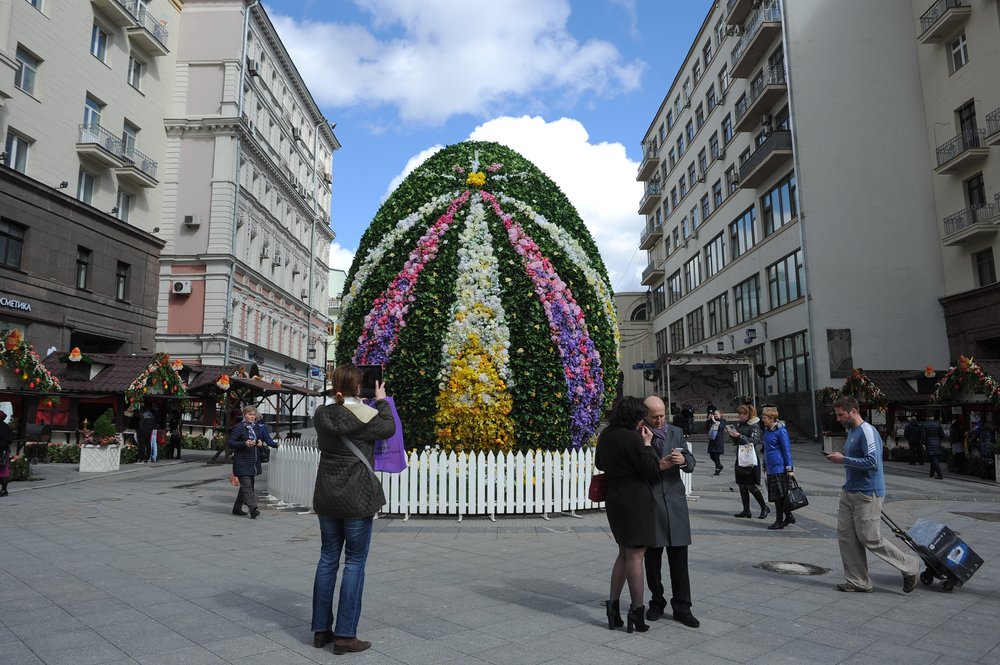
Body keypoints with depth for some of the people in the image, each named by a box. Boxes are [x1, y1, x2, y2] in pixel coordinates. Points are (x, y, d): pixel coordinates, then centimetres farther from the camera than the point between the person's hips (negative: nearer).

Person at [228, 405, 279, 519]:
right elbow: (230, 443, -10)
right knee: (247, 485, -12)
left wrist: (260, 443, 1)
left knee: (247, 486, 13)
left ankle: (237, 508, 25)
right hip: (242, 462, -7)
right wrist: (245, 444, -23)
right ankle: (252, 509, -16)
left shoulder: (257, 427, 12)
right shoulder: (238, 427, -7)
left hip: (254, 462, 7)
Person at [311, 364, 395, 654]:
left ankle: (321, 629, 21)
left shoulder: (322, 415, 0)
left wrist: (341, 399, 20)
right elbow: (389, 428, 4)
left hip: (327, 497, 6)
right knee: (354, 562, 2)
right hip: (357, 498, -5)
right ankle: (345, 635, 6)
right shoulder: (365, 415, -14)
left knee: (328, 559, 14)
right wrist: (382, 401, 16)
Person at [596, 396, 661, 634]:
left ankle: (612, 605, 19)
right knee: (635, 554, 1)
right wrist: (648, 444, -6)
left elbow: (599, 463, 21)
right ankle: (637, 610, 10)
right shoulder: (632, 438, -20)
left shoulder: (606, 434, 6)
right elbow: (652, 471, -13)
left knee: (624, 552, 17)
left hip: (614, 498, 8)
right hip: (635, 500, -8)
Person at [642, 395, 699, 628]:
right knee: (652, 558, 10)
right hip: (649, 504, -2)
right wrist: (659, 465, -22)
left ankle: (681, 606, 13)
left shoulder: (676, 433, 10)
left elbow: (691, 464, 7)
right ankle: (656, 602, 24)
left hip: (675, 502, 3)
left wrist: (683, 460, -16)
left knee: (679, 559, 3)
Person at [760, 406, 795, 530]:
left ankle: (779, 521, 8)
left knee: (779, 496, -1)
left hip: (779, 468, -8)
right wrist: (765, 465, 21)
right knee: (776, 495, 13)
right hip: (771, 468, 8)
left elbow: (787, 450, -14)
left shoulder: (781, 430, -14)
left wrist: (790, 469, -15)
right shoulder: (767, 429, 10)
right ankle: (788, 517, 26)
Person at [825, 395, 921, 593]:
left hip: (866, 495, -9)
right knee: (845, 536, 8)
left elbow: (872, 462, -25)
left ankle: (910, 566, 19)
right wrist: (840, 458, 10)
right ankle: (857, 581, 16)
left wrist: (843, 460, -21)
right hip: (849, 493, 9)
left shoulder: (867, 432, -17)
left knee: (870, 539, -1)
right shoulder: (851, 431, 14)